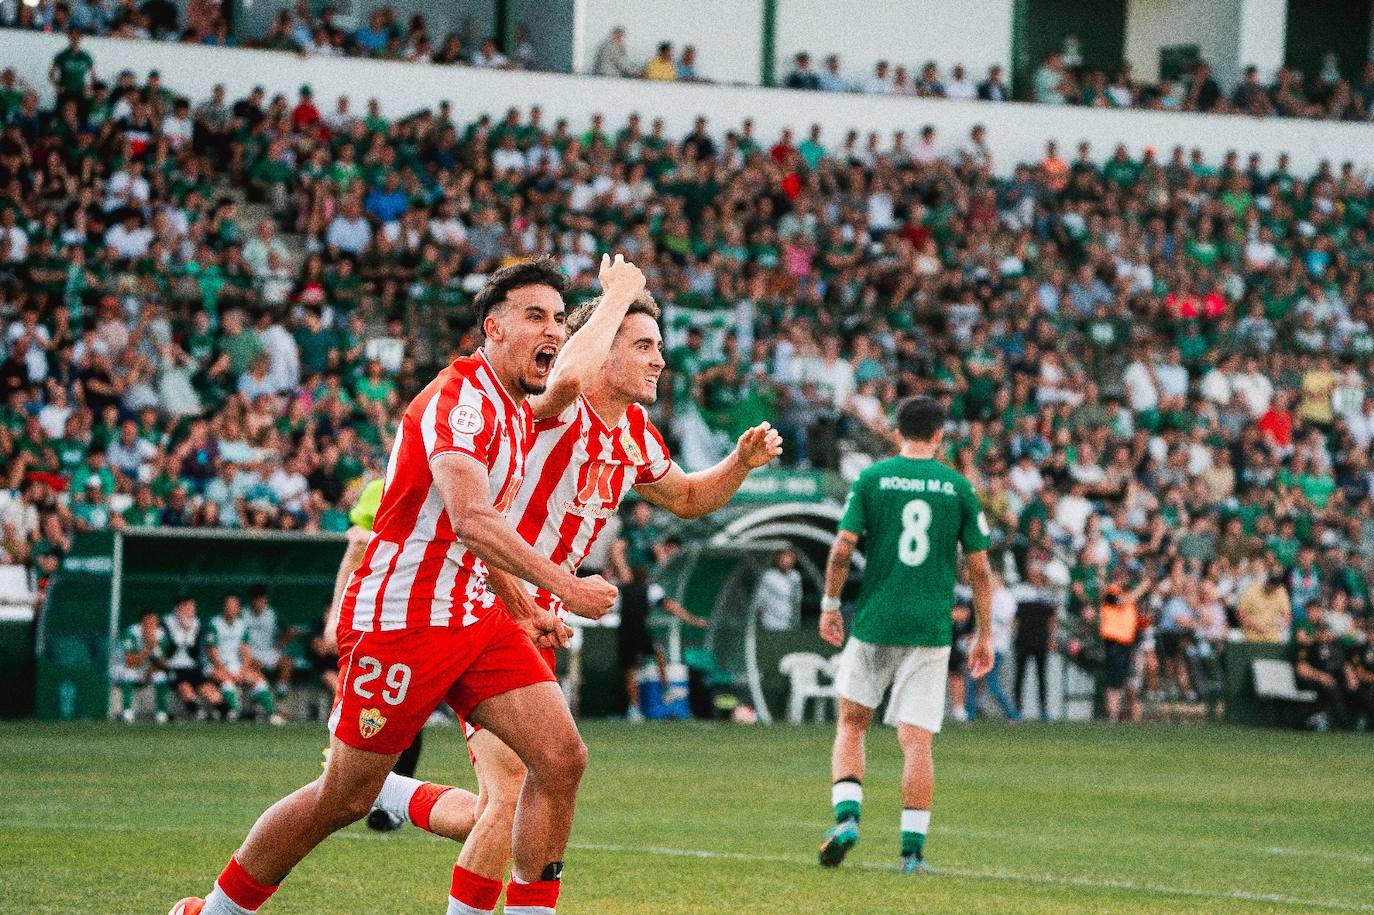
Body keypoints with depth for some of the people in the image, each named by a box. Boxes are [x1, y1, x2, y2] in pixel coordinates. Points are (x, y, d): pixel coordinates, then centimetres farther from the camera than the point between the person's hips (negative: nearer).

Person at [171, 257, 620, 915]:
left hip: (474, 615, 9)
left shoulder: (521, 413, 14)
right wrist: (563, 587, -30)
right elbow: (470, 518, -31)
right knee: (344, 799, 0)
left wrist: (526, 610, 21)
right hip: (400, 619, -9)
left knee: (562, 758, -7)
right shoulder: (460, 397, -17)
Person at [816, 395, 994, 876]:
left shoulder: (871, 479, 1)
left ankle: (846, 817, -4)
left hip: (874, 623, 0)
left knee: (851, 724, 15)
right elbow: (979, 567, 3)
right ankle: (913, 850, -1)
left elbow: (842, 549, -5)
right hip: (931, 629, 0)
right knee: (917, 742, 2)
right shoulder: (959, 487, 3)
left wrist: (829, 605, 9)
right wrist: (985, 635, 10)